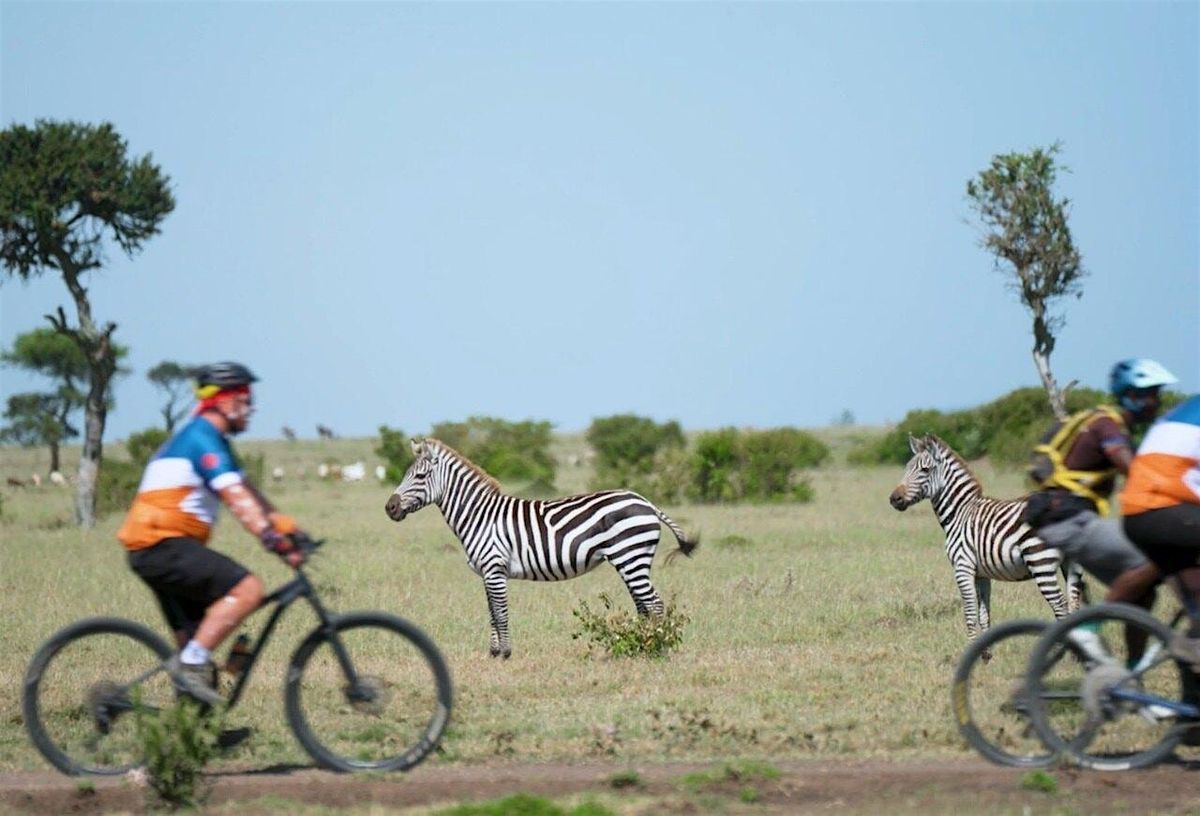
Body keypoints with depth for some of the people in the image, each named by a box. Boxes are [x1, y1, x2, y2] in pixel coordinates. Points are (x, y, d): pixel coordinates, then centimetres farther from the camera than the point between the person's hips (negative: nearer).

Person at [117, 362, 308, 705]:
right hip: (163, 545, -11)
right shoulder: (202, 438, -11)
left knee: (196, 640, 13)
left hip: (155, 551, 11)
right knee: (248, 588, -22)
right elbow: (238, 500, -22)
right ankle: (190, 663, -21)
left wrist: (288, 528, 13)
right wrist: (275, 541, -29)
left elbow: (249, 495, 22)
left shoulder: (210, 440, 22)